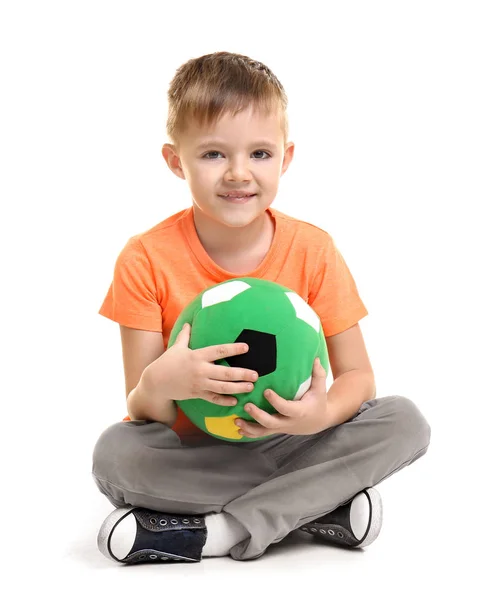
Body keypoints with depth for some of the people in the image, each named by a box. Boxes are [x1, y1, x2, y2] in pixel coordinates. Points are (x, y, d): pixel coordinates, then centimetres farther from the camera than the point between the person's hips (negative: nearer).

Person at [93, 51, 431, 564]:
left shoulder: (312, 251, -8)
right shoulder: (146, 260, -12)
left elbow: (357, 376, -5)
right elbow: (143, 415, -13)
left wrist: (323, 413, -30)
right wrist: (158, 384, -39)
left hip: (282, 440, 2)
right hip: (188, 453, -2)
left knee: (406, 422, -20)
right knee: (114, 454, -33)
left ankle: (213, 533, -24)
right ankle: (319, 507, -23)